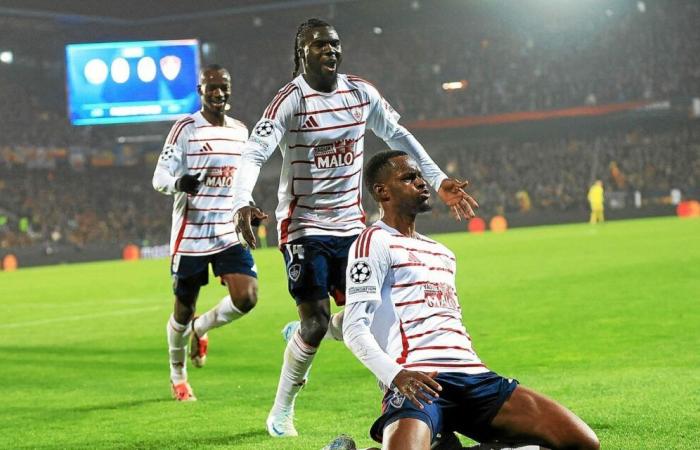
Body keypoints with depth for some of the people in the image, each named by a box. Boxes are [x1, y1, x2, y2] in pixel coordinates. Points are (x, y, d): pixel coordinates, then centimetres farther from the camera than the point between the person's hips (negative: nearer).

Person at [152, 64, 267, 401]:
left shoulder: (240, 132, 12)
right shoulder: (185, 129, -7)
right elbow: (160, 177, -14)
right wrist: (180, 183, -35)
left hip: (229, 234, 4)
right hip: (190, 235, -4)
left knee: (246, 297, -15)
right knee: (183, 310, 6)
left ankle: (200, 328, 16)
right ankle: (178, 376, 31)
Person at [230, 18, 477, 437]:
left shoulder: (361, 93, 3)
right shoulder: (291, 100, -14)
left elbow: (399, 136, 17)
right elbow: (255, 153, -25)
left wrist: (439, 180, 13)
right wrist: (242, 201, -42)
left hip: (351, 225, 5)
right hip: (304, 226, -5)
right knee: (316, 321, -10)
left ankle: (304, 333, 33)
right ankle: (282, 410, 11)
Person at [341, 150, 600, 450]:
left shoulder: (444, 254, 29)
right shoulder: (376, 241, 4)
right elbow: (354, 327, -8)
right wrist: (395, 375, -24)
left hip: (473, 377, 8)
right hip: (417, 382, -8)